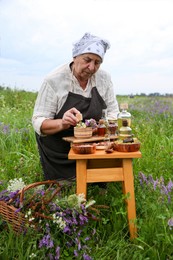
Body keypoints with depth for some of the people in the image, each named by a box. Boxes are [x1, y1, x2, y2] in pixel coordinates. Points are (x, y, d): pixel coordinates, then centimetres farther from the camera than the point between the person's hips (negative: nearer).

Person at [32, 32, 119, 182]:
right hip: (59, 155, -2)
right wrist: (62, 123, -40)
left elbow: (113, 112, 0)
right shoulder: (54, 80, -18)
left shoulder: (104, 78, -7)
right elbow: (38, 122, -18)